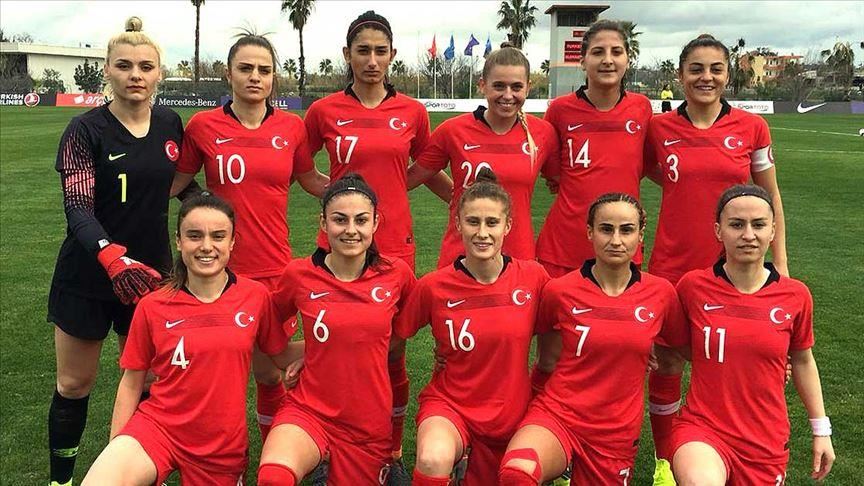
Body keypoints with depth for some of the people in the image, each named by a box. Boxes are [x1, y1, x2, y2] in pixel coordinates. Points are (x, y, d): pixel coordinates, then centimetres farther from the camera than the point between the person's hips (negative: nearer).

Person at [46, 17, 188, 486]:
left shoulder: (171, 124, 0)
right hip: (88, 276, -3)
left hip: (150, 273, 3)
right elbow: (77, 206, -22)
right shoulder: (86, 130, -12)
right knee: (75, 384, 10)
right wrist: (110, 255, -39)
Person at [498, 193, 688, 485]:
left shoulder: (661, 293, -2)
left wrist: (642, 352, 6)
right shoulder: (559, 290, -6)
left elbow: (680, 347, 17)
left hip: (617, 431, 3)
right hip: (557, 414, -2)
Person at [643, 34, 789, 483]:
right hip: (672, 266, 0)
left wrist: (780, 264, 5)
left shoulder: (751, 127, -1)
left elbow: (770, 197, 6)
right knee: (665, 365, 9)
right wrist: (684, 187, 1)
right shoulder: (659, 128, -2)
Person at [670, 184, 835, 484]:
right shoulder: (693, 286, -8)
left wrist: (821, 430, 16)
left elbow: (802, 361, 13)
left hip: (767, 443, 4)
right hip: (702, 429, -3)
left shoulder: (796, 296, -3)